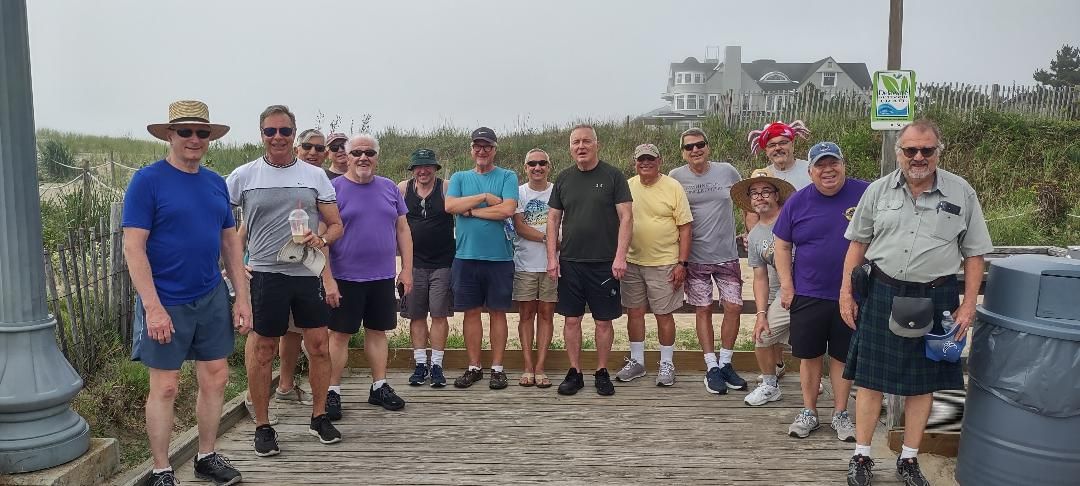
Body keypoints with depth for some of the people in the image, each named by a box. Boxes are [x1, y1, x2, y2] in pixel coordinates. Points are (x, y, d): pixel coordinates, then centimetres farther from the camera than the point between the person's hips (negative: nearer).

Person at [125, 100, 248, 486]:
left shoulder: (216, 183, 8)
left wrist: (243, 298, 6)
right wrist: (153, 307, -19)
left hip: (212, 298, 5)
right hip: (166, 303, -5)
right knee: (165, 386, 3)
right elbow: (133, 246, -14)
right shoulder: (147, 180, -9)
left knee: (216, 379, 10)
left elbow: (231, 242, 11)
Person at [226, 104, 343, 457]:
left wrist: (321, 239, -13)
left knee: (318, 345, 5)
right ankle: (262, 426, 20)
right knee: (263, 349, 5)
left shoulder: (315, 176, 7)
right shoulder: (243, 176, 2)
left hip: (308, 272, 2)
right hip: (266, 273, -2)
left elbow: (336, 225, 9)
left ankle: (319, 417, 23)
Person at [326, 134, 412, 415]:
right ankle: (332, 391, 13)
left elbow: (402, 230, 11)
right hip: (346, 278, -4)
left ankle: (379, 387, 23)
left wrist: (407, 269, 6)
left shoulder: (389, 188, 8)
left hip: (383, 277, 4)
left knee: (378, 331, 13)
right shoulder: (334, 189, -4)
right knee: (339, 334, 3)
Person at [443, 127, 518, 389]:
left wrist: (470, 210, -8)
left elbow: (507, 209, -14)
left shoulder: (507, 177, 3)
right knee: (471, 312, 8)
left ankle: (497, 368, 14)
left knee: (497, 312, 5)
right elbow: (450, 205, -7)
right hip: (466, 256, 2)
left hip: (499, 257, -2)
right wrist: (486, 197, -10)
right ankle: (474, 367, 19)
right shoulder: (459, 178, 11)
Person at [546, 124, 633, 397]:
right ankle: (574, 373, 17)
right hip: (570, 262, 3)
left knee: (604, 321, 4)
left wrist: (620, 256, -12)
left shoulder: (613, 176, -1)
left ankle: (602, 373, 18)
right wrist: (552, 257, 2)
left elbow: (626, 217, -4)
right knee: (572, 319, 6)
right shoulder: (563, 179, 9)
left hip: (604, 262, -3)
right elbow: (553, 219, 11)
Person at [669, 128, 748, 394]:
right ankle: (712, 368, 14)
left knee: (734, 307, 1)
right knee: (703, 310, 4)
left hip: (727, 255, 2)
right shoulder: (676, 177, -4)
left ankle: (725, 364, 17)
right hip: (695, 258, -1)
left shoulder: (727, 171, -1)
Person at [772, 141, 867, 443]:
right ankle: (809, 413, 24)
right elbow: (782, 245, 5)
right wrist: (787, 286, -1)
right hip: (808, 295, 1)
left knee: (843, 356, 11)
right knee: (809, 356, 9)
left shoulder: (865, 194, -5)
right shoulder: (798, 202, -1)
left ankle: (840, 414, 25)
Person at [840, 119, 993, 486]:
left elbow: (974, 253, 3)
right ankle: (861, 457, 18)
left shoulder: (962, 193, -1)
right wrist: (846, 291, 2)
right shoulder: (878, 190, 2)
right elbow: (858, 243, 6)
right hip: (881, 295, 0)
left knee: (922, 383, 11)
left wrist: (968, 305, -2)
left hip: (935, 299, 0)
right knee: (870, 378, 5)